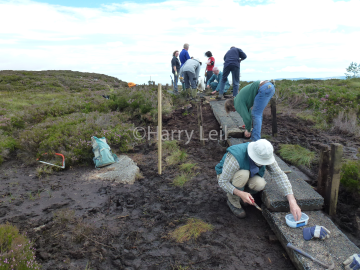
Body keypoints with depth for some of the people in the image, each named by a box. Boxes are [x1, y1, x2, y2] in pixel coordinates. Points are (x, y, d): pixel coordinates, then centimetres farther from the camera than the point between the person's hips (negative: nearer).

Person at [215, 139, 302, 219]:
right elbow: (222, 182, -31)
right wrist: (241, 194, -43)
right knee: (243, 174, -38)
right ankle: (233, 200, -11)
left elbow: (279, 175, -23)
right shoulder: (237, 158, -39)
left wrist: (292, 202, -32)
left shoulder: (265, 155, -23)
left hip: (247, 177, 4)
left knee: (260, 184, -30)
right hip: (226, 176, -4)